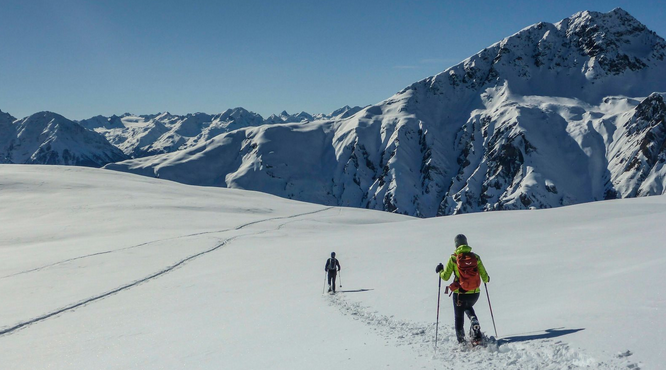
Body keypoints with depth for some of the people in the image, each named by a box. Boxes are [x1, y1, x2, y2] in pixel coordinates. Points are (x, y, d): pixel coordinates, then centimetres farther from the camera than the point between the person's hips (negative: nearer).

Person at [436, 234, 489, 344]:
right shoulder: (475, 257, -2)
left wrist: (440, 271, 16)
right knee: (468, 308, 33)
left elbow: (445, 277, -4)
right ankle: (474, 323, 6)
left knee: (459, 317, 16)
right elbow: (485, 278, -1)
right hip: (475, 293, 3)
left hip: (460, 294, -3)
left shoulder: (453, 258, -8)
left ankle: (461, 342, 20)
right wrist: (487, 278, 23)